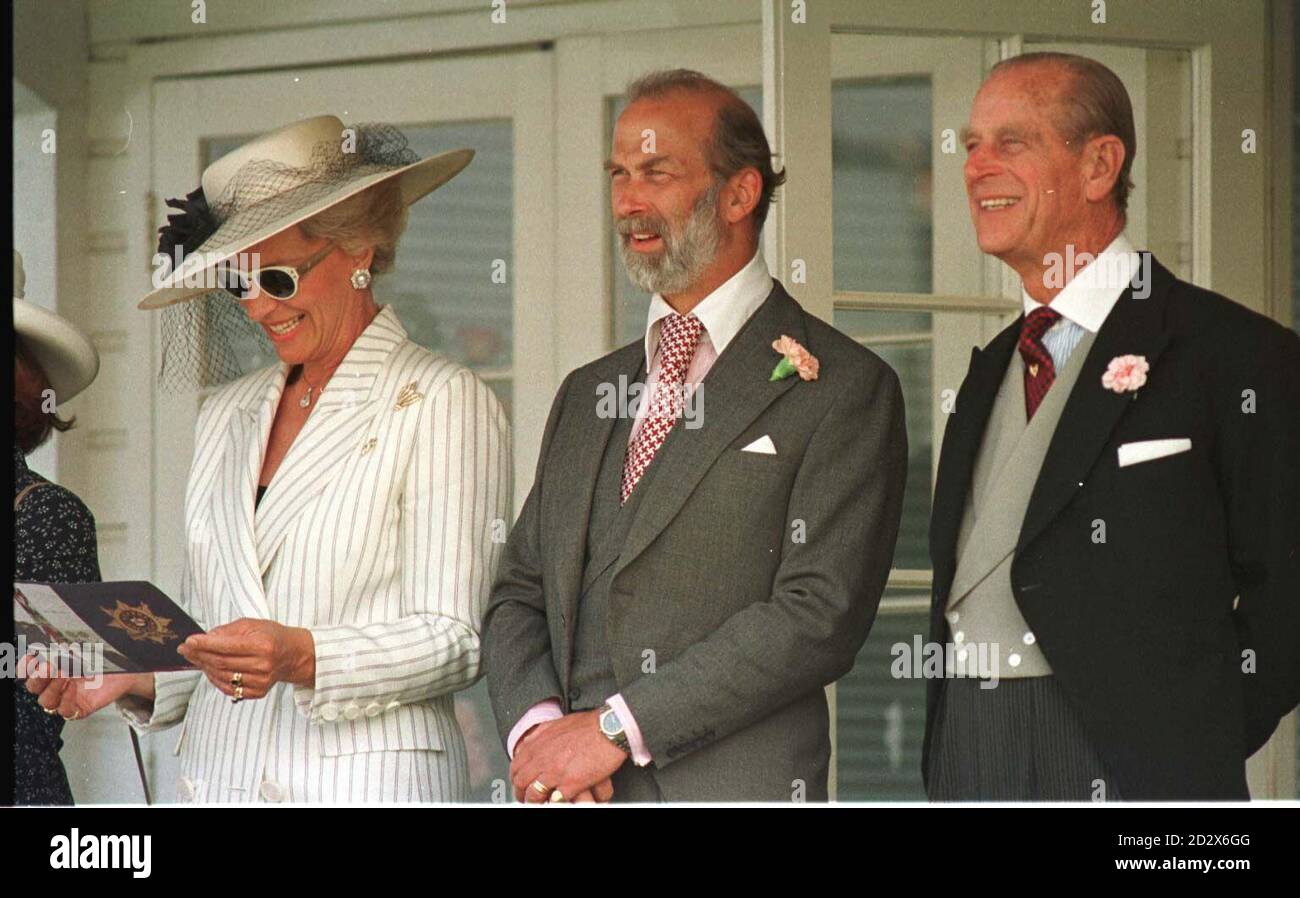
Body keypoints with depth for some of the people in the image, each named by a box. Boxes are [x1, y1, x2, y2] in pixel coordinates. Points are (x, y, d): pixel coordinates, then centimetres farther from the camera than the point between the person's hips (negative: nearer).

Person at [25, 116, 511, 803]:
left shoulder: (442, 403, 0)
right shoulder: (226, 416, 19)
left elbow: (455, 638, -6)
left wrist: (302, 657, -18)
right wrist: (140, 680, 1)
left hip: (365, 781, -5)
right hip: (215, 781, 6)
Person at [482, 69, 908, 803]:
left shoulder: (842, 389, -1)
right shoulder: (587, 395, 20)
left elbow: (820, 615, -11)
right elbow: (519, 595, 17)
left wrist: (616, 728, -14)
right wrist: (534, 726, -4)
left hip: (732, 790, -5)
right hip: (567, 794, 5)